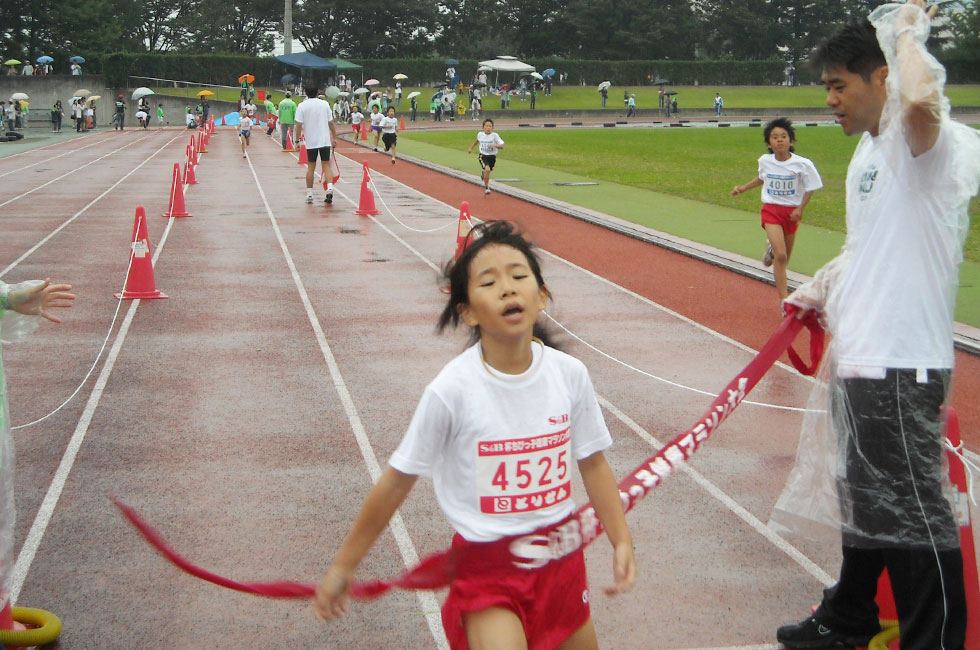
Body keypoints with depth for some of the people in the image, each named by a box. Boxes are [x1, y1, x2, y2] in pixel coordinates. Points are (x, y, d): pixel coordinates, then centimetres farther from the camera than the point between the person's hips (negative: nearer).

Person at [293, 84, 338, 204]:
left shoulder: (302, 105, -3)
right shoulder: (324, 104, 3)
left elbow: (299, 125, -7)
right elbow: (331, 123, 5)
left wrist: (297, 140, 1)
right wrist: (334, 137, 14)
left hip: (311, 142, -1)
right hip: (325, 140, 1)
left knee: (311, 167, 8)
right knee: (326, 165, 3)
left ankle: (309, 194, 12)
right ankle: (330, 188, -17)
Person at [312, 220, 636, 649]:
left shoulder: (569, 375, -8)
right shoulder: (452, 391, -19)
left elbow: (593, 463, 7)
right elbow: (397, 480, -9)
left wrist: (621, 540, 2)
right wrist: (343, 566, -3)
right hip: (486, 567, -4)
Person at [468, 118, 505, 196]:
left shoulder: (495, 135, -10)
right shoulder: (480, 134, -1)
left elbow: (501, 146, -12)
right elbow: (477, 140, 23)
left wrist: (494, 146, -29)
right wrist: (471, 148, 29)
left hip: (492, 156, 1)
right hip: (483, 156, -1)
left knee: (487, 172, 11)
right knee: (487, 169, -24)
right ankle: (486, 187, -9)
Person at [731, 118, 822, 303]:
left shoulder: (801, 164, -13)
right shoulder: (765, 161, -4)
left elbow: (810, 187, -2)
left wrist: (800, 209, -10)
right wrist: (743, 188, 14)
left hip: (791, 212, 1)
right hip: (771, 210, -1)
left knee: (785, 257, 14)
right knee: (781, 255, -16)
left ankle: (772, 250, 52)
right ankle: (784, 298, -12)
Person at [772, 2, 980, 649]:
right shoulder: (868, 151, 15)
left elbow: (920, 100, -41)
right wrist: (824, 286, 14)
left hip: (900, 366, -10)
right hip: (857, 358, 10)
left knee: (913, 515, -4)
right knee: (863, 500, 23)